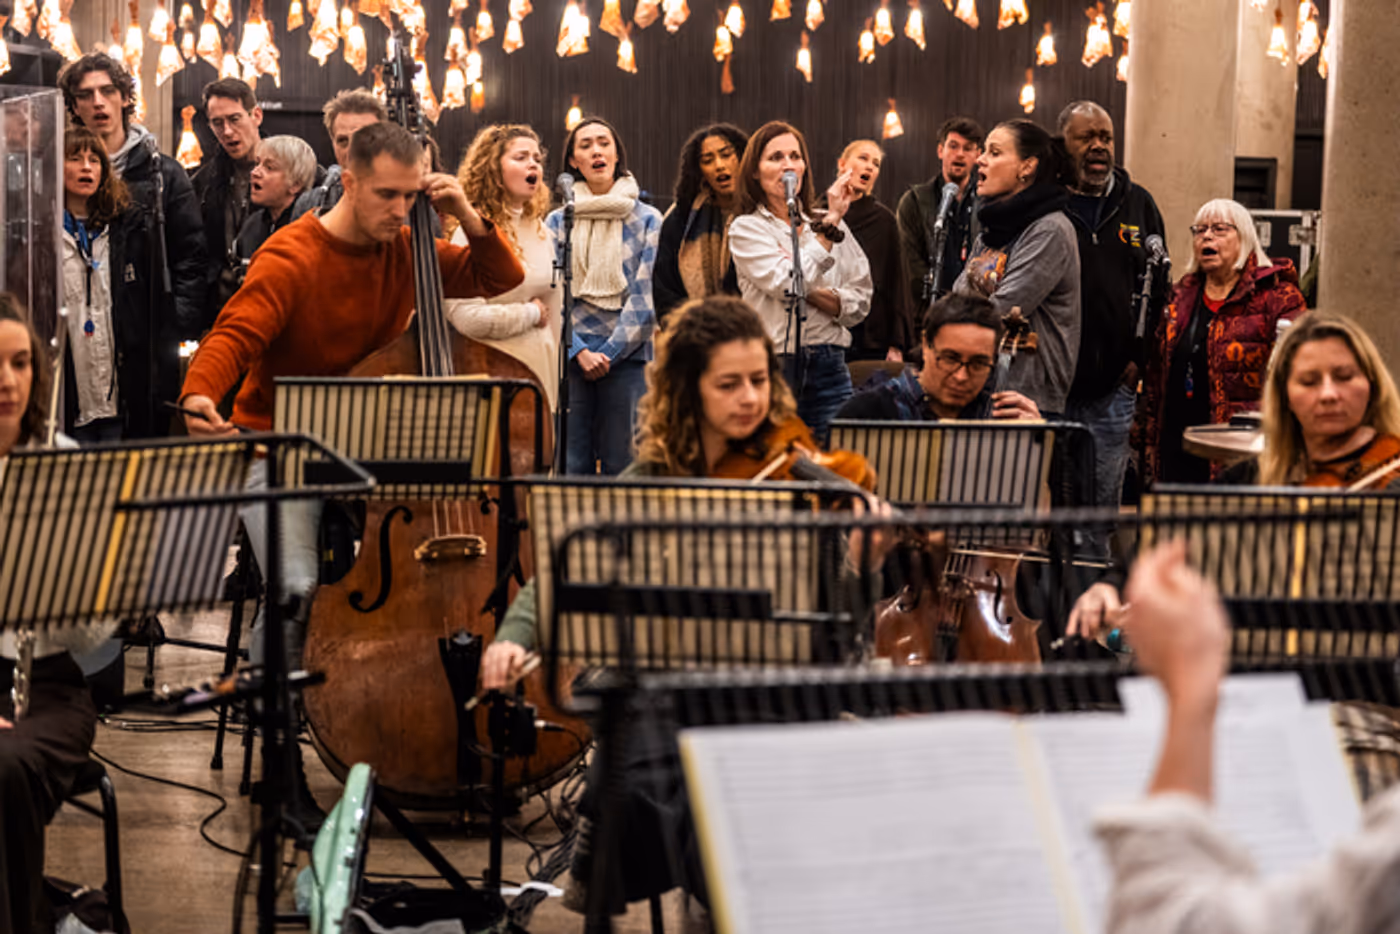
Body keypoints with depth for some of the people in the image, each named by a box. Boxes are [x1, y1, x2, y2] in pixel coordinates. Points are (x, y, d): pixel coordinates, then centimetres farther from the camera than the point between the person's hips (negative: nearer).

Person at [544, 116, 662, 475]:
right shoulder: (557, 222, 8)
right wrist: (579, 351, -10)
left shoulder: (647, 220, 5)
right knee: (571, 465, 1)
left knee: (622, 467, -1)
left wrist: (610, 351, -7)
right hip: (570, 356, 1)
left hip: (627, 356, -1)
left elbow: (646, 297, -1)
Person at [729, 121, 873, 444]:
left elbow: (861, 304, 10)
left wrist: (814, 295, -9)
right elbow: (788, 284, -14)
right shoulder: (745, 228, 2)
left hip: (829, 366, 4)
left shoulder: (830, 224, 15)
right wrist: (830, 223, -9)